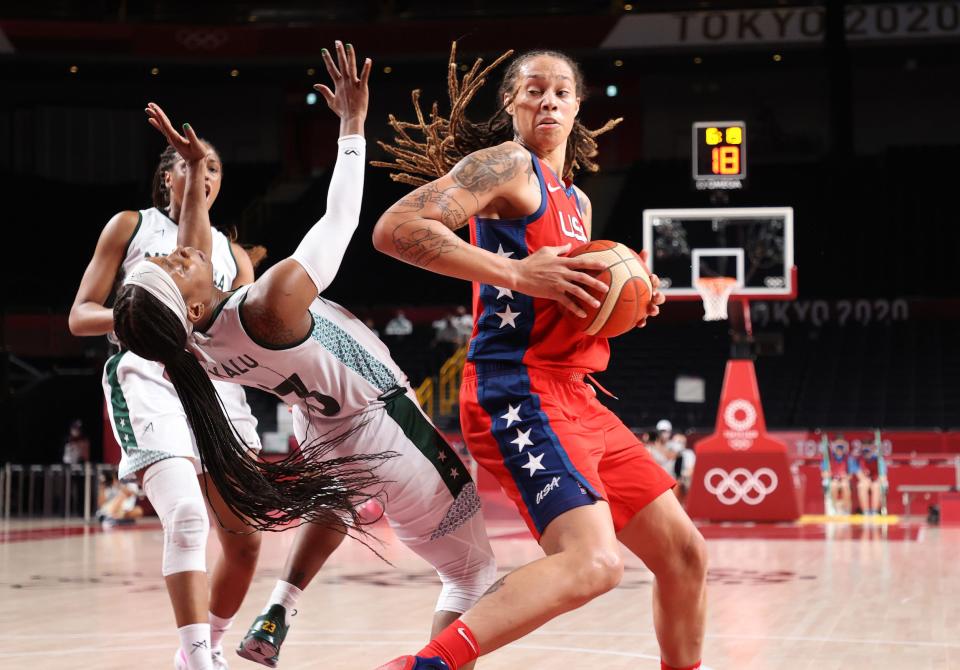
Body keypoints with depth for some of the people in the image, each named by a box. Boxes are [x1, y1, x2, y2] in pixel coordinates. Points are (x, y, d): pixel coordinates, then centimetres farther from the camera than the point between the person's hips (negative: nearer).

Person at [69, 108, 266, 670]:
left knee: (245, 539, 1)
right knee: (187, 518, -25)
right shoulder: (130, 227, 11)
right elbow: (80, 316, 6)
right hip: (148, 377, -5)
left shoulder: (233, 254, 21)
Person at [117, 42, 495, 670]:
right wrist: (352, 123, -17)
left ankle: (276, 616, 29)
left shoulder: (195, 347, -11)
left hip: (325, 428, 8)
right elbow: (340, 219, -26)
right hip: (386, 431, -8)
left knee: (342, 486, 43)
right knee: (473, 573, 6)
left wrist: (194, 169, 10)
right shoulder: (275, 302, -34)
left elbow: (196, 256, 9)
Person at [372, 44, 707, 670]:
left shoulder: (578, 202, 24)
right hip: (521, 394, -9)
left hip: (577, 401, 9)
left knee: (684, 554, 12)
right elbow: (396, 229, -17)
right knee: (593, 562, -28)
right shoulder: (506, 165, -4)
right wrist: (514, 272, -22)